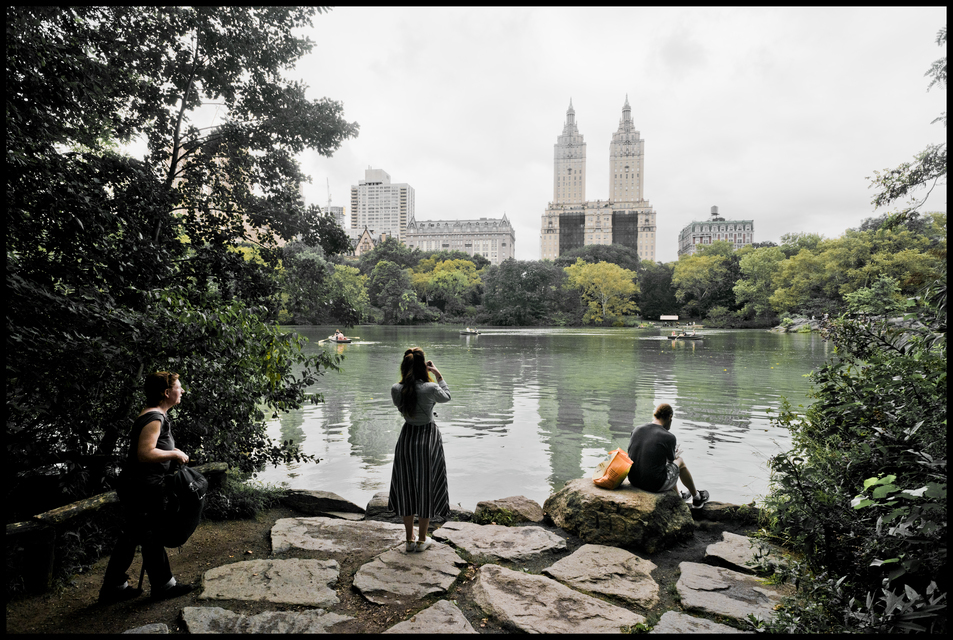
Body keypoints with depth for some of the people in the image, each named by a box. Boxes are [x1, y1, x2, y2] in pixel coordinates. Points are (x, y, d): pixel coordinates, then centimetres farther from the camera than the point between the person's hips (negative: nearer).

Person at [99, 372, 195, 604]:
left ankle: (113, 587, 28)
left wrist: (172, 453, 15)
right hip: (142, 489, -11)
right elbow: (145, 453, -29)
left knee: (130, 537, 18)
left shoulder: (157, 415, 13)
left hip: (137, 487, 11)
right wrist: (174, 454, -18)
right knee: (152, 538, 3)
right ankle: (163, 585, 17)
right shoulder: (154, 418, -21)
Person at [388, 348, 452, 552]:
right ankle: (422, 540, 22)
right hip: (428, 438, -3)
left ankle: (410, 539, 26)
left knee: (406, 488, 16)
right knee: (426, 487, 12)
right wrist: (438, 374, 5)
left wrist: (410, 377, 9)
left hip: (406, 439, 3)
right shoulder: (430, 388, -20)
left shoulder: (396, 390, -12)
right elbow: (446, 396, 1)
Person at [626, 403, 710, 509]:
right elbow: (671, 459, 3)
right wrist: (675, 455, 28)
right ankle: (696, 498, 42)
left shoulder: (636, 430, -1)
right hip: (656, 486, -6)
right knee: (679, 461, 22)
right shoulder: (668, 437, -16)